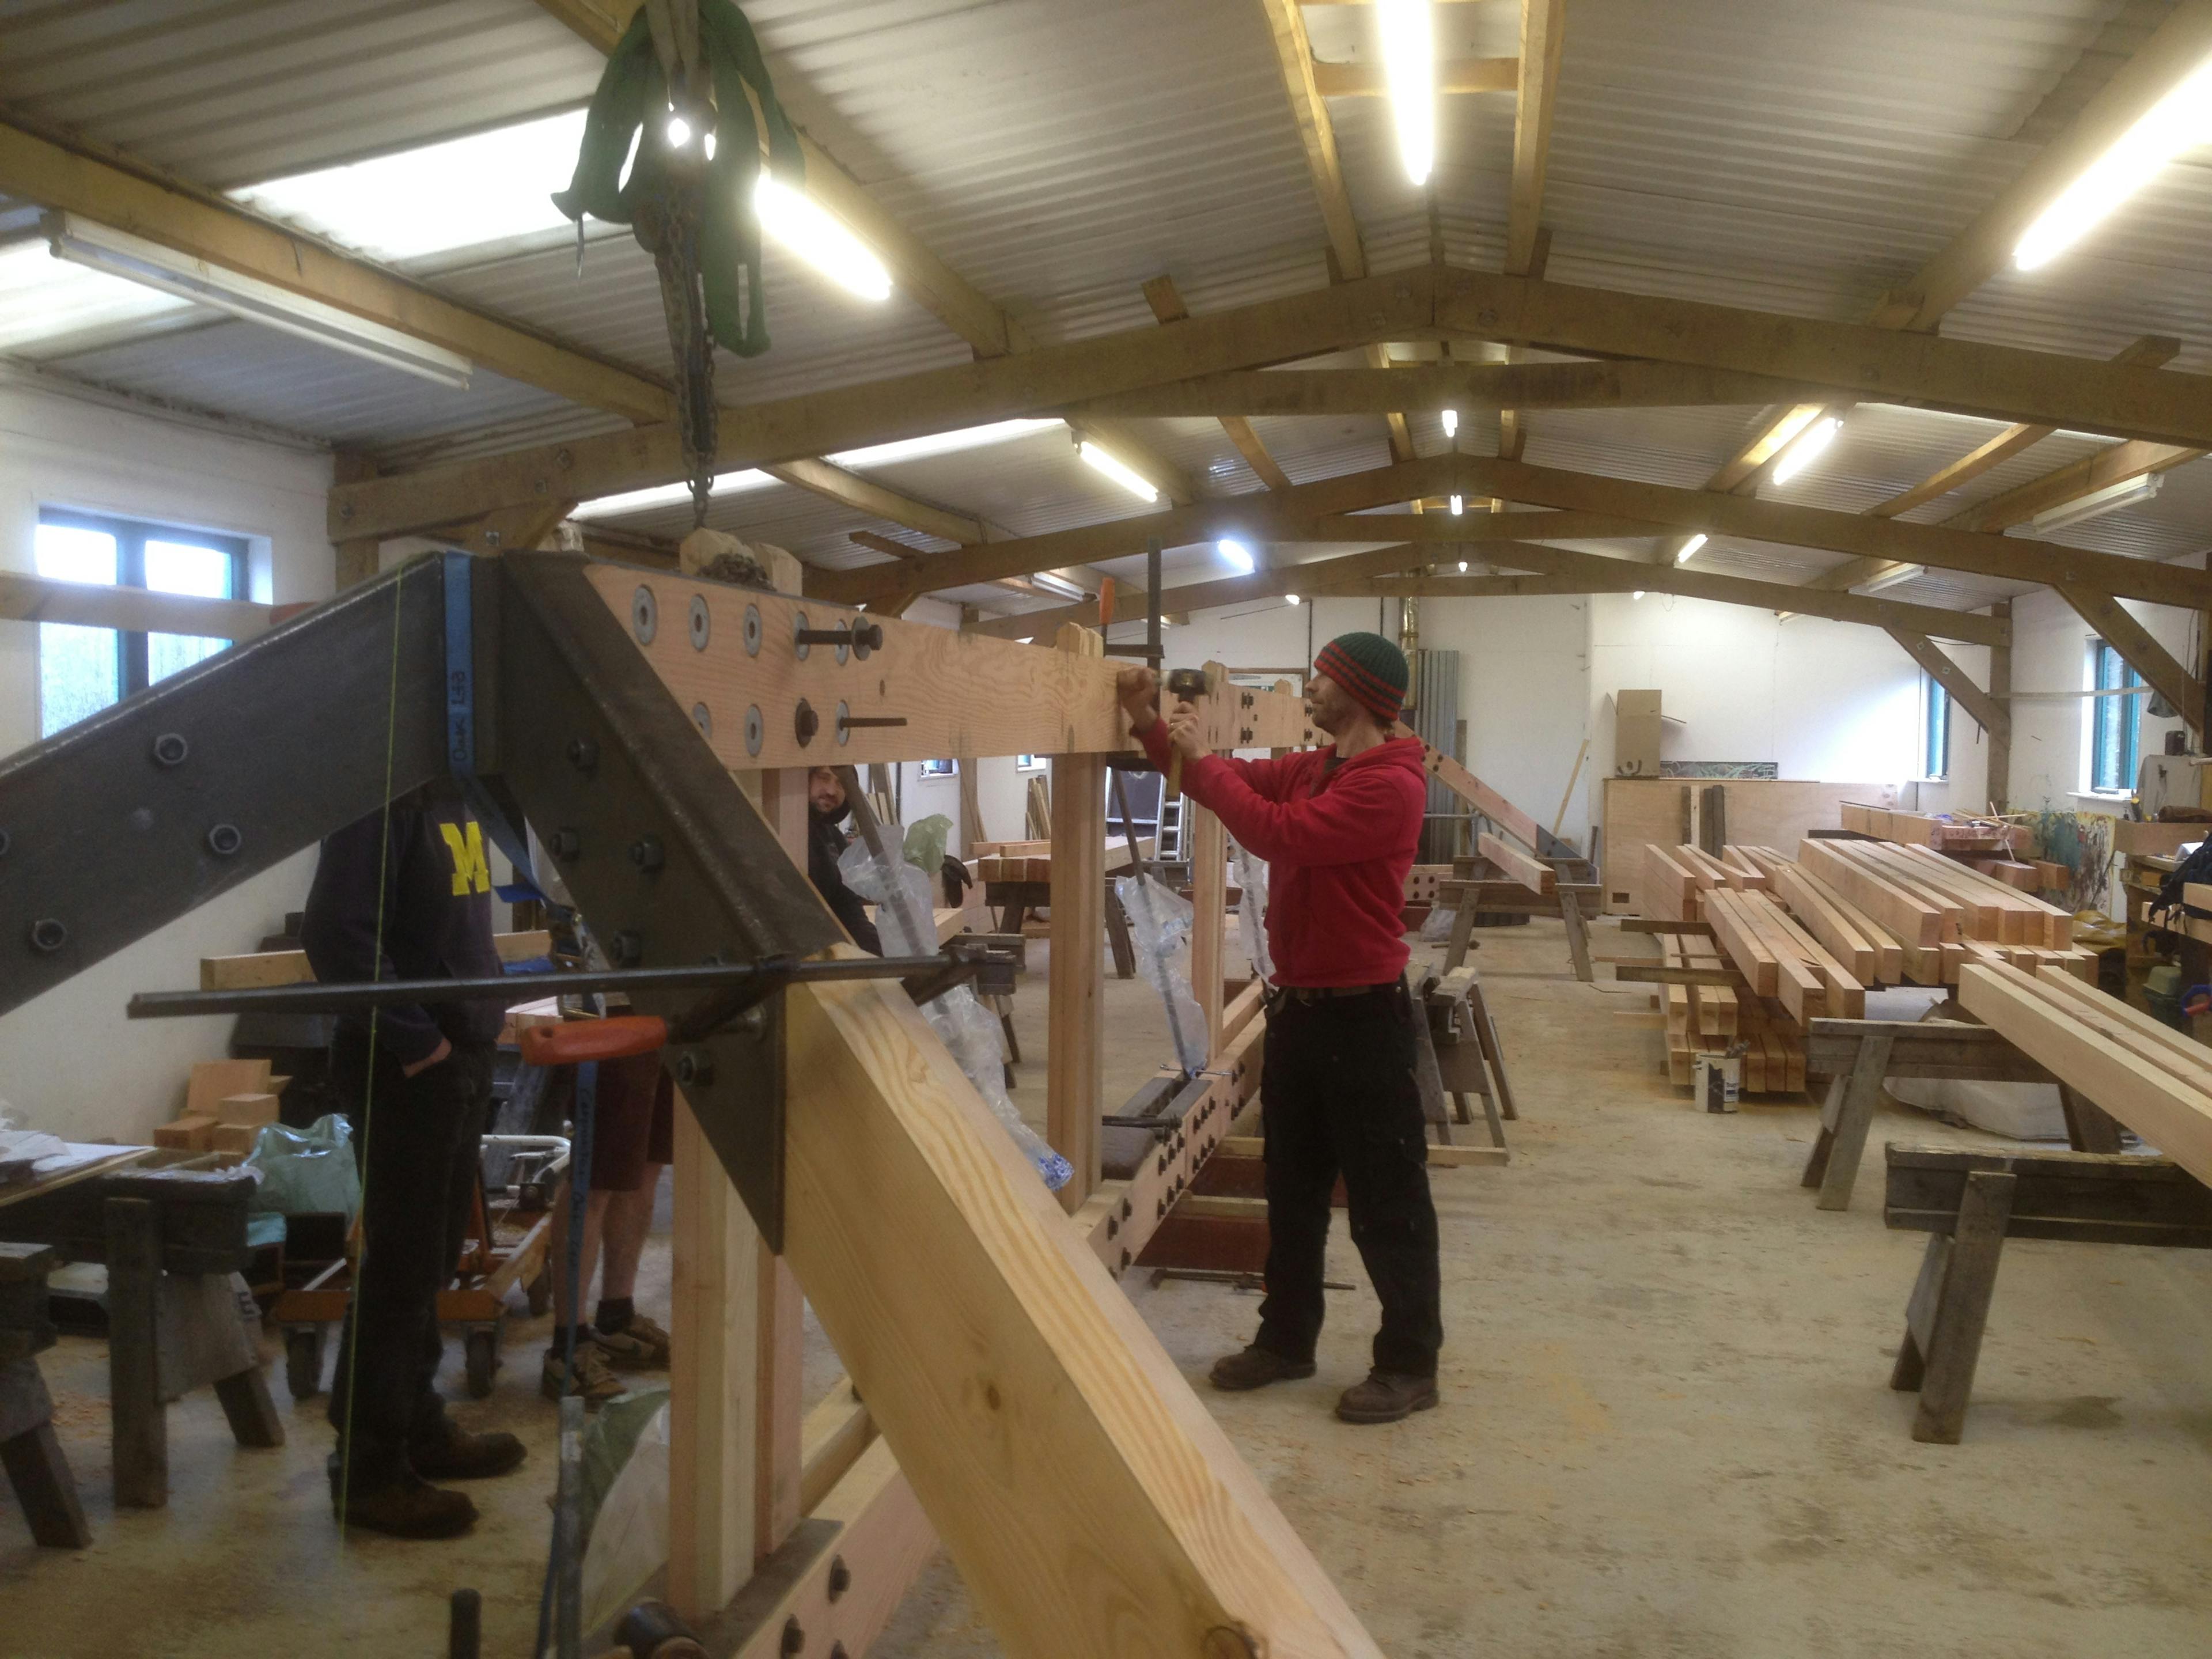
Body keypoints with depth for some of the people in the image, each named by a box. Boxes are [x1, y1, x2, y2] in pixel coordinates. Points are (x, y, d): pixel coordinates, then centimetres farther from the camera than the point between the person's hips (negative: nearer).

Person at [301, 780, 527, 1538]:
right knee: (401, 1266, 0)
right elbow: (336, 933, -25)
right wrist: (417, 1039, -19)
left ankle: (417, 1425, 33)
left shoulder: (455, 794, 10)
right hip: (405, 1068, -9)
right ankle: (368, 1468, 12)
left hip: (459, 1056, 9)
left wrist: (483, 1012, 7)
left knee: (433, 1256, 18)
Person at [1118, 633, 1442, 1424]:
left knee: (1386, 1200, 2)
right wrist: (1153, 725, -2)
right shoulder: (1308, 768, 9)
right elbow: (1229, 781, 13)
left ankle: (1410, 1364, 14)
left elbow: (1277, 832, -25)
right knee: (1293, 1188, 18)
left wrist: (1201, 758, -15)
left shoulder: (1390, 785, -19)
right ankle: (1287, 1338, 31)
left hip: (1363, 1013, -9)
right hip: (1297, 1005, 9)